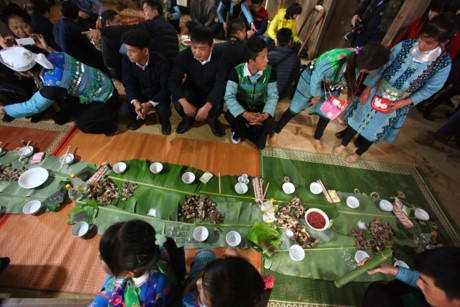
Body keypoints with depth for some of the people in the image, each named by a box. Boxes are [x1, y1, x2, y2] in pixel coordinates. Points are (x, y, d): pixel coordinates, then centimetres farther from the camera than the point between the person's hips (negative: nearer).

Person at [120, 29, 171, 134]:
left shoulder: (160, 61, -26)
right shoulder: (126, 60, -16)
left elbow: (166, 87, -21)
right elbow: (129, 85, -9)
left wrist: (150, 104, -32)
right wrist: (135, 102, -31)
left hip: (158, 93, -3)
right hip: (139, 93, 3)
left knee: (164, 111, -33)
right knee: (124, 111, -19)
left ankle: (165, 121, 7)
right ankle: (140, 117, 19)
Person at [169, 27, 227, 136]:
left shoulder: (220, 59, -22)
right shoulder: (184, 56, -18)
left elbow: (220, 85, -31)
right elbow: (173, 81, -24)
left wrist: (206, 107, -46)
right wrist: (185, 103, -40)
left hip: (211, 92, -1)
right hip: (191, 89, 1)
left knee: (218, 106, -33)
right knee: (177, 102, -29)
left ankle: (212, 119, 7)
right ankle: (188, 119, 8)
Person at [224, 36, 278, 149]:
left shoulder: (270, 72, -16)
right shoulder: (237, 71, -23)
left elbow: (273, 96, -14)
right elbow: (229, 96, -29)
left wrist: (265, 114, -35)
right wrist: (245, 114, -42)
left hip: (260, 105, 2)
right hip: (242, 103, -1)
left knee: (269, 123, -28)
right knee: (230, 116, -34)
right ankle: (239, 131, 6)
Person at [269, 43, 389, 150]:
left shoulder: (360, 58, -27)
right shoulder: (332, 63, -44)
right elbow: (316, 80, -25)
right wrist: (316, 96, -10)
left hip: (332, 87, 5)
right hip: (312, 78, -5)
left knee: (327, 114, 10)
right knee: (294, 109, 1)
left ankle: (317, 139, 35)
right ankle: (276, 133, 19)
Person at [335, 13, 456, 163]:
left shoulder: (444, 63, -15)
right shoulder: (405, 45, -15)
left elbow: (429, 89, -7)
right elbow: (381, 67, -8)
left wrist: (404, 102, -18)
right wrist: (368, 89, -8)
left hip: (397, 104, -1)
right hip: (377, 92, 1)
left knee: (374, 131, 13)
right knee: (358, 119, 12)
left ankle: (358, 153, 37)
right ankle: (343, 145, 34)